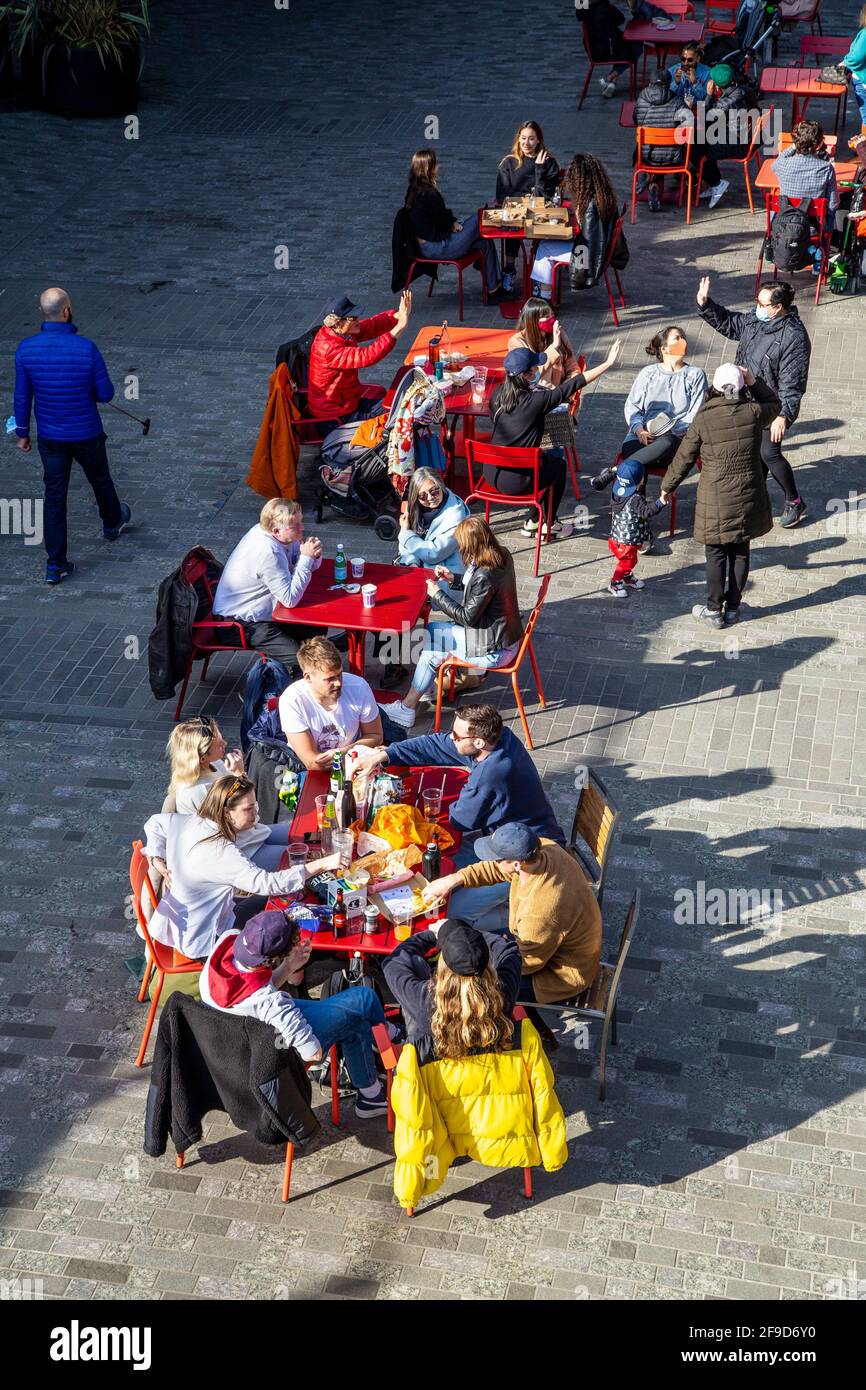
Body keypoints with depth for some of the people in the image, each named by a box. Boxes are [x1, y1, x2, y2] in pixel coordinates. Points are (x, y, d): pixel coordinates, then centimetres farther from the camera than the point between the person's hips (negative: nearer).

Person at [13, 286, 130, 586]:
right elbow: (106, 394, -13)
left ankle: (56, 565, 10)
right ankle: (113, 523, 54)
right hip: (87, 434, -1)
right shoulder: (87, 348, -21)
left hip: (50, 437, 1)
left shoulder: (25, 349, -14)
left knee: (54, 496, 9)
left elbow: (22, 397, -5)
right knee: (100, 481, 26)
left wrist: (22, 433, 8)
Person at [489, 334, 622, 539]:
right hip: (516, 482, -6)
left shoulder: (498, 394, -4)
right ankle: (550, 523, 39)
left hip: (491, 473, 6)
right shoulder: (535, 400, -22)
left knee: (546, 458, 34)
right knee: (558, 463, 27)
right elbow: (574, 384, -17)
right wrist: (608, 363, -9)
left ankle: (532, 522, 38)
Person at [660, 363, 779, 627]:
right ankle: (733, 608, 25)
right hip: (748, 496, 2)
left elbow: (684, 459, -4)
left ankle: (714, 610, 18)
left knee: (716, 555, 10)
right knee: (740, 552, 15)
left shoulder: (703, 420, -14)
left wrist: (667, 487, 11)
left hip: (716, 500, -2)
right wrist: (753, 381, 11)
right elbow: (774, 404, 16)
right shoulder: (754, 413, -9)